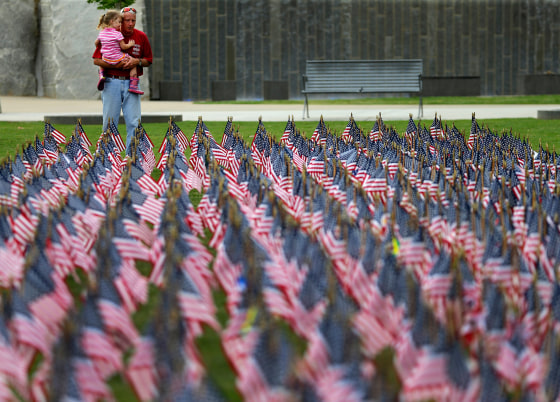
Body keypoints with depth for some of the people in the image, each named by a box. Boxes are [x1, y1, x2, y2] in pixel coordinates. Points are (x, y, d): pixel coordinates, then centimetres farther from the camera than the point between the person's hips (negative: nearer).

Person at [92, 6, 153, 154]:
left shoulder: (141, 37, 5)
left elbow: (148, 60, 12)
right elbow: (96, 60, -2)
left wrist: (137, 62, -9)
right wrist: (115, 65, -15)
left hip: (131, 83, 1)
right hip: (112, 82, -1)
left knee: (134, 122, -5)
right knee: (110, 121, 1)